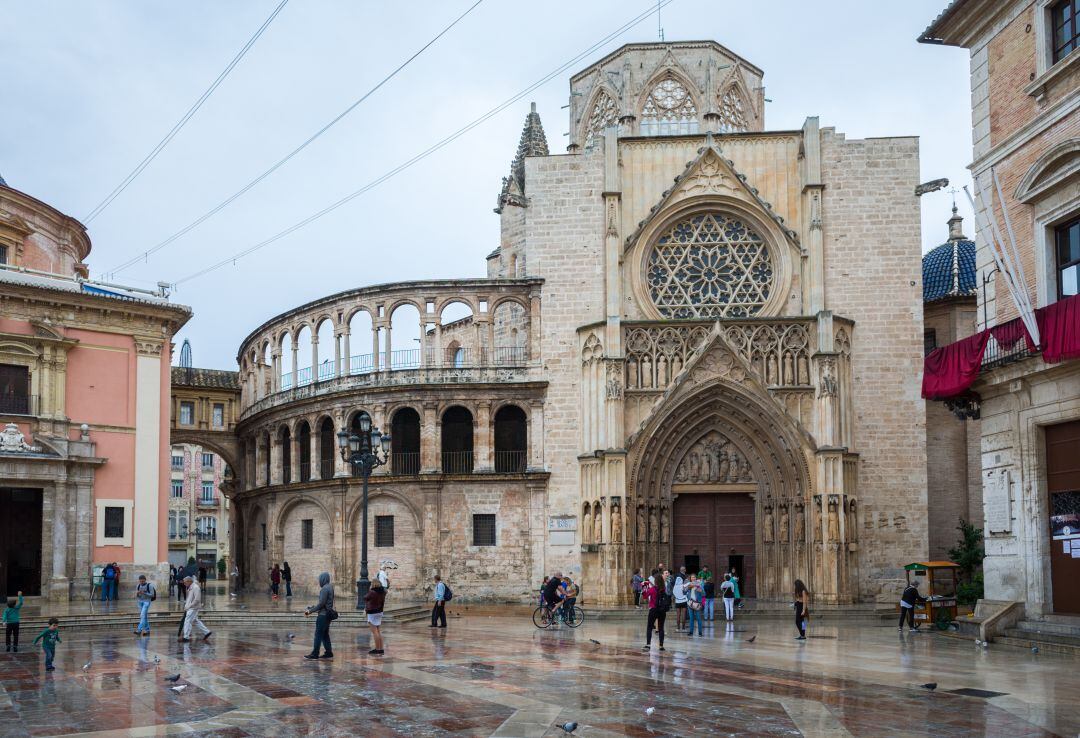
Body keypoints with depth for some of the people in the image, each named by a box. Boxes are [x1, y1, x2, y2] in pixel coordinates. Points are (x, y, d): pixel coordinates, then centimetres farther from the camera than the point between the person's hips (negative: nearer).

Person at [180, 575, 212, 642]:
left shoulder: (195, 587, -19)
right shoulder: (190, 588, 11)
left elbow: (197, 599, -24)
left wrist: (188, 606, -20)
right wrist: (186, 605, 10)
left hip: (193, 608, -10)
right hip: (190, 608, 10)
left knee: (187, 621, -7)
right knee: (195, 621, 15)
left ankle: (186, 637, -2)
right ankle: (207, 632, 21)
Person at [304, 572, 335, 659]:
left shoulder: (324, 589, -17)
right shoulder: (330, 587, 13)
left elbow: (321, 604, -20)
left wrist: (310, 611, -13)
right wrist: (310, 609, 17)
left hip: (323, 615, -9)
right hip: (328, 614, 9)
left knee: (318, 634, -5)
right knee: (325, 634, 14)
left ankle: (315, 654, -3)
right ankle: (328, 652, 15)